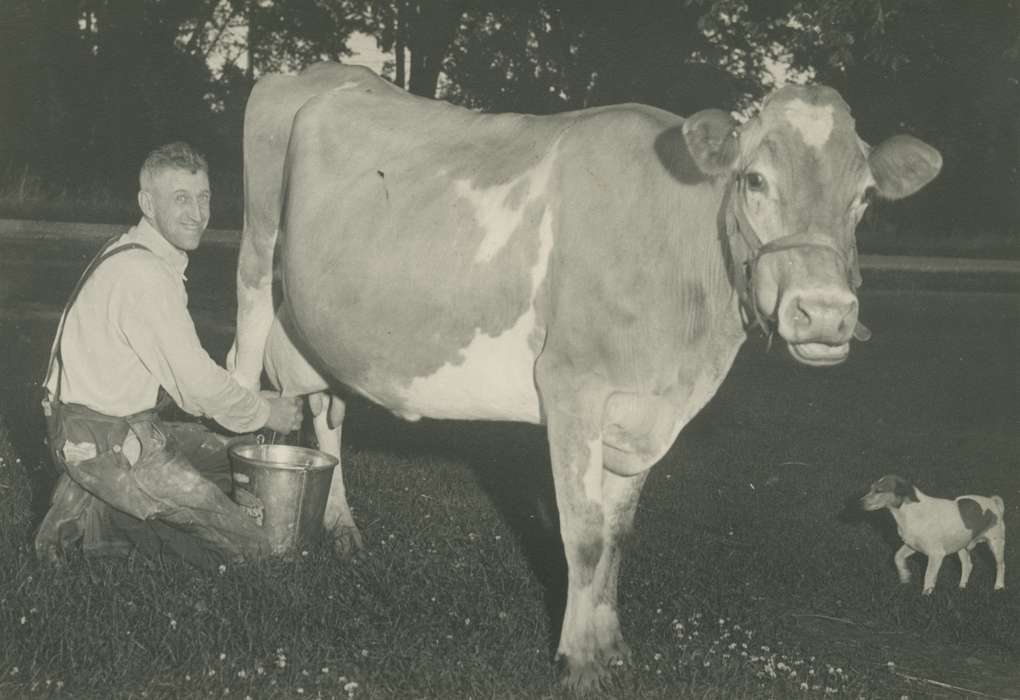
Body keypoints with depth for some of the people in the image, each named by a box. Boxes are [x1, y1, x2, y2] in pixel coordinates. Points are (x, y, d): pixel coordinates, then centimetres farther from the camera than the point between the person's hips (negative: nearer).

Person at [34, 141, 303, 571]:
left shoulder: (154, 258, 11)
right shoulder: (142, 274, -21)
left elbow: (181, 367, 18)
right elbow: (196, 385, -18)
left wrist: (251, 401, 10)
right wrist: (265, 412, -2)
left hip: (131, 423, 10)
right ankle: (100, 514, -4)